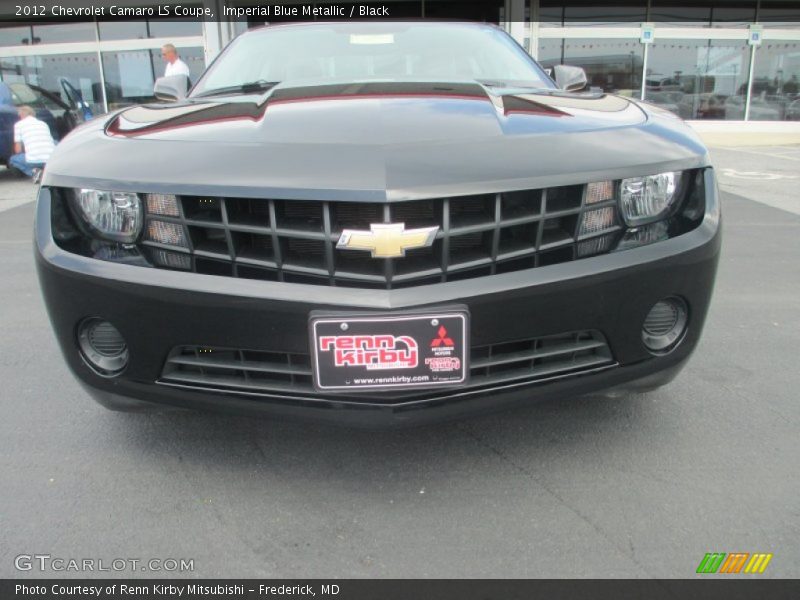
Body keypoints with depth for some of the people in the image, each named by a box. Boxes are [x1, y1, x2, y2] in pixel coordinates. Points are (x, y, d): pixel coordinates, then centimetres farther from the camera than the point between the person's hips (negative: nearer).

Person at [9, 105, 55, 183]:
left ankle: (34, 172, 0)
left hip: (33, 160, -3)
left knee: (12, 160, 28)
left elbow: (18, 150, 10)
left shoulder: (19, 124, 12)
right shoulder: (43, 123, 24)